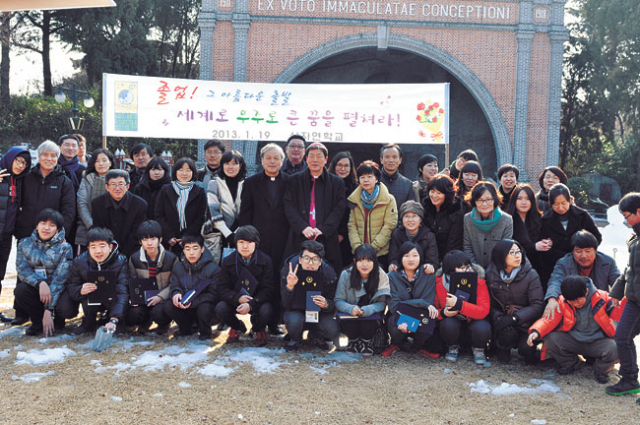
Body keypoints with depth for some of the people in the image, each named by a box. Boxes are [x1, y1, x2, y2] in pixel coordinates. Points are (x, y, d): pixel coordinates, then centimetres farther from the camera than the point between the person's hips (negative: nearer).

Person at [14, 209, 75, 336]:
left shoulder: (64, 248, -9)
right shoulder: (25, 244, 2)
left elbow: (59, 279, -16)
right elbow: (22, 270, -9)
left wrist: (49, 309, -24)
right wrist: (40, 283, -30)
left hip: (59, 291, -2)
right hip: (36, 288, 3)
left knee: (67, 309, -33)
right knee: (20, 290, -29)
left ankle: (57, 321, 8)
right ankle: (38, 322, -3)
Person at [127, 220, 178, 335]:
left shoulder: (171, 258, -6)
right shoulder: (134, 258, 2)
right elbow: (132, 282, 6)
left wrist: (160, 296, -20)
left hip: (164, 299, -3)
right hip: (143, 299, 3)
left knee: (158, 312, -35)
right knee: (130, 316, -26)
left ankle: (164, 324, 7)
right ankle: (145, 321, 15)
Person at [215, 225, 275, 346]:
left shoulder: (265, 261, -10)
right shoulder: (228, 261, -4)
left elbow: (268, 290, -13)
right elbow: (222, 289, -5)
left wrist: (250, 304, -29)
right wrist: (238, 299, -26)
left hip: (257, 301, -2)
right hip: (235, 301, 2)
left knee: (266, 311, -34)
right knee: (220, 309, -28)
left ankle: (258, 330, 7)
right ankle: (238, 328, 10)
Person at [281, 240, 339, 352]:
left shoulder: (328, 272, -14)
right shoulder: (288, 271, -19)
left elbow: (334, 303, -8)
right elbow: (287, 305, -21)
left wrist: (326, 304, -33)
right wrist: (289, 287, -42)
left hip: (320, 313, 1)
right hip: (297, 311, -1)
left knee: (332, 330, -29)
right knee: (294, 321, -36)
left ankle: (318, 336, 11)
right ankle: (295, 339, 3)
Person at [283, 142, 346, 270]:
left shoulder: (336, 182, 11)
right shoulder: (294, 181, 12)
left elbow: (339, 209, 3)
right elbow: (289, 207, 3)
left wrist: (322, 229, -10)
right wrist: (303, 227, -11)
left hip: (326, 238, 0)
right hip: (300, 239, 0)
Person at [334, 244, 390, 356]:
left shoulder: (381, 276, -9)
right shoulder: (346, 275, -9)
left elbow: (382, 303, -10)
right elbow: (338, 300, -9)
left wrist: (367, 310, -31)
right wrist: (350, 308, -31)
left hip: (372, 315, 0)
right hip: (350, 314, 0)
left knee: (368, 321, -33)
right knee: (346, 322, -32)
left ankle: (367, 341, 3)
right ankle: (353, 340, 4)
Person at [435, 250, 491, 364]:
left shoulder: (478, 280, -17)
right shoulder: (440, 282, -12)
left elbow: (484, 311, -25)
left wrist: (459, 304, -37)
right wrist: (443, 312, -25)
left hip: (474, 321, -1)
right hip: (455, 322, 1)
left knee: (482, 328, -34)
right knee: (447, 324, -33)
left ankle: (478, 349, 3)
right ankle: (453, 347, 2)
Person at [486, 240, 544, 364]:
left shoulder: (531, 275, -8)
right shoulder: (491, 275, -2)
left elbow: (537, 305, -14)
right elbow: (491, 303, -1)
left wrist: (514, 318, -24)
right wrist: (498, 318, -22)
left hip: (525, 321, 0)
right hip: (504, 321, 0)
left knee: (527, 348, -25)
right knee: (508, 333, -33)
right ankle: (503, 349, 3)